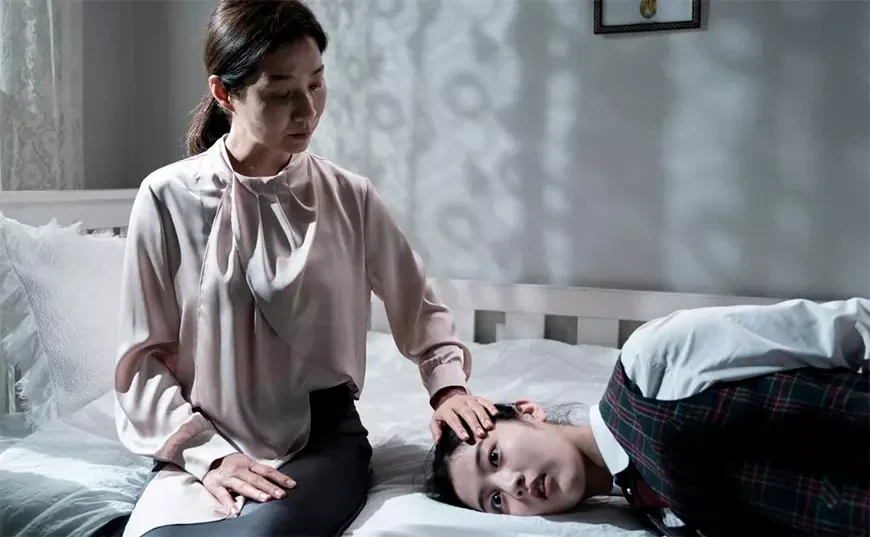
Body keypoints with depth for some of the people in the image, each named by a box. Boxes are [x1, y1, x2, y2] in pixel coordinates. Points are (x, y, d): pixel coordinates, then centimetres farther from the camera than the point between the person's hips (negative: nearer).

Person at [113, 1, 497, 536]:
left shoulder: (351, 197, 0)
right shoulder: (168, 198, -3)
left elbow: (420, 306, 11)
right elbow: (143, 357, -1)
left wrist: (448, 384, -6)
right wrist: (208, 453, -11)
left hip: (324, 437, 0)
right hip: (205, 446, 1)